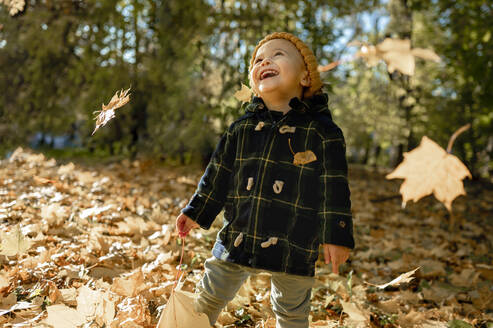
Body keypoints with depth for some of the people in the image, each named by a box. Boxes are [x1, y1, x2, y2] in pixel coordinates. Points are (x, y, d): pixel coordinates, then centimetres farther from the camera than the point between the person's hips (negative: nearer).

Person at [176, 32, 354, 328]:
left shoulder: (322, 132, -7)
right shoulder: (241, 129, 3)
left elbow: (335, 188, -7)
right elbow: (218, 175, 11)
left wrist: (337, 235, -9)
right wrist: (196, 212, 13)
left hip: (294, 246, -2)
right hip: (238, 237, 3)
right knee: (210, 298, 15)